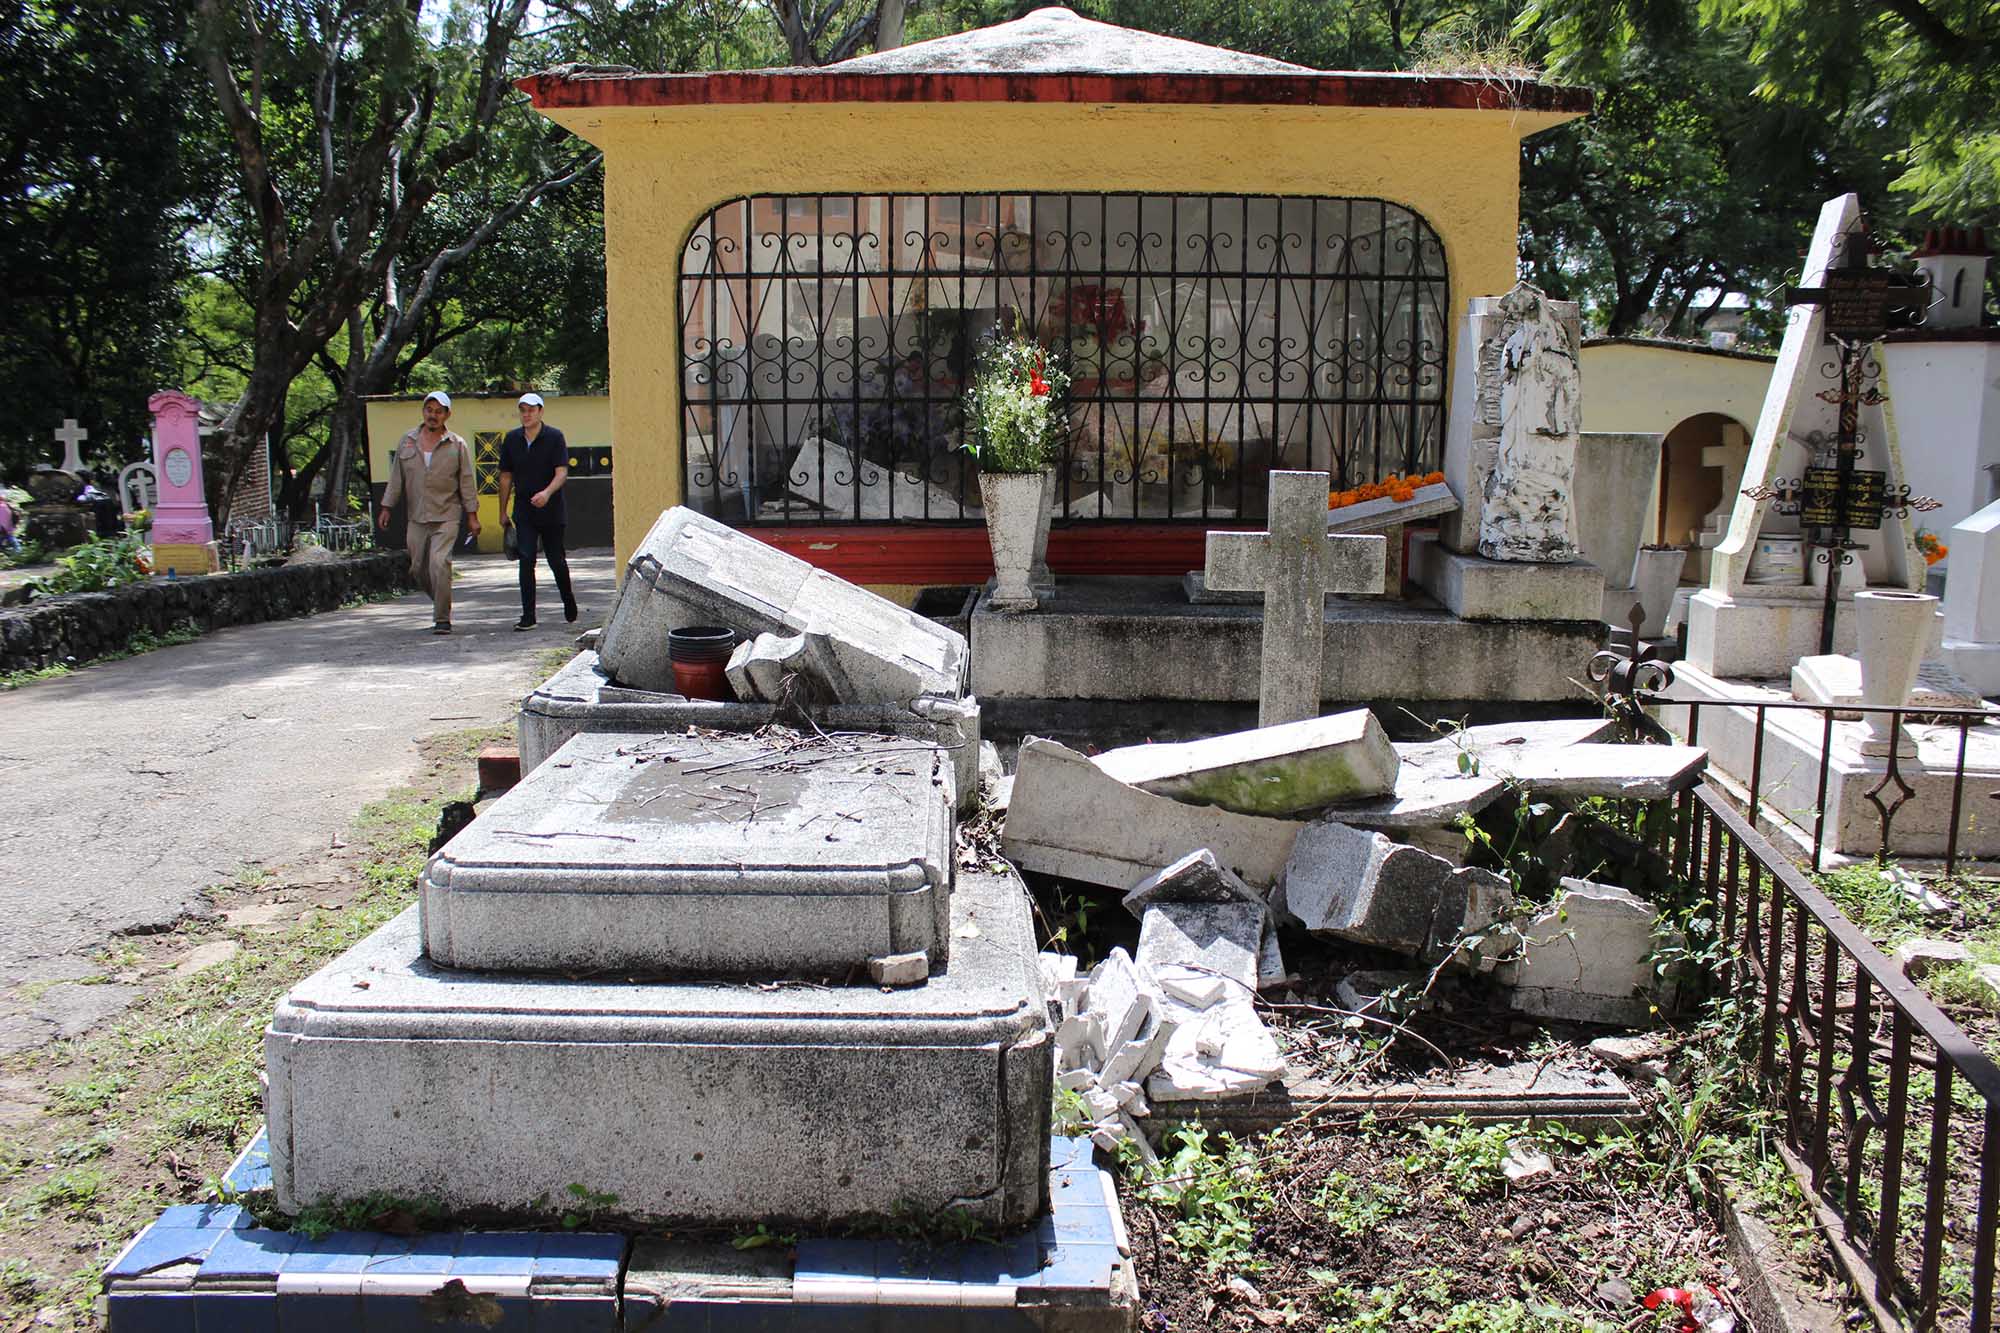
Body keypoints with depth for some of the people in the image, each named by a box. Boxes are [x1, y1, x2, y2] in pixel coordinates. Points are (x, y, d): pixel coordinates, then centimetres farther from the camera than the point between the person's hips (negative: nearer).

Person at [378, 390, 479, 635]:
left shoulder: (457, 445, 1)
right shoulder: (407, 442, 8)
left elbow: (467, 483, 2)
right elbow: (396, 477, 12)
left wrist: (472, 516, 0)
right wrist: (386, 507, 8)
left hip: (446, 517, -4)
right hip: (416, 517, 4)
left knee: (439, 564, -18)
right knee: (418, 569, 7)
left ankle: (442, 619, -11)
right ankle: (441, 603, 31)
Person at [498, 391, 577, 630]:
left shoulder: (554, 437, -6)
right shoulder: (512, 439, 6)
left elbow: (562, 472, -15)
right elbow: (506, 477, 13)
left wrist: (547, 492, -34)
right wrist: (503, 511, 14)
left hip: (551, 510, -2)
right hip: (524, 511, 2)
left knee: (557, 561, 8)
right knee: (526, 560, -9)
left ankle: (568, 599, 36)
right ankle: (528, 616, -9)